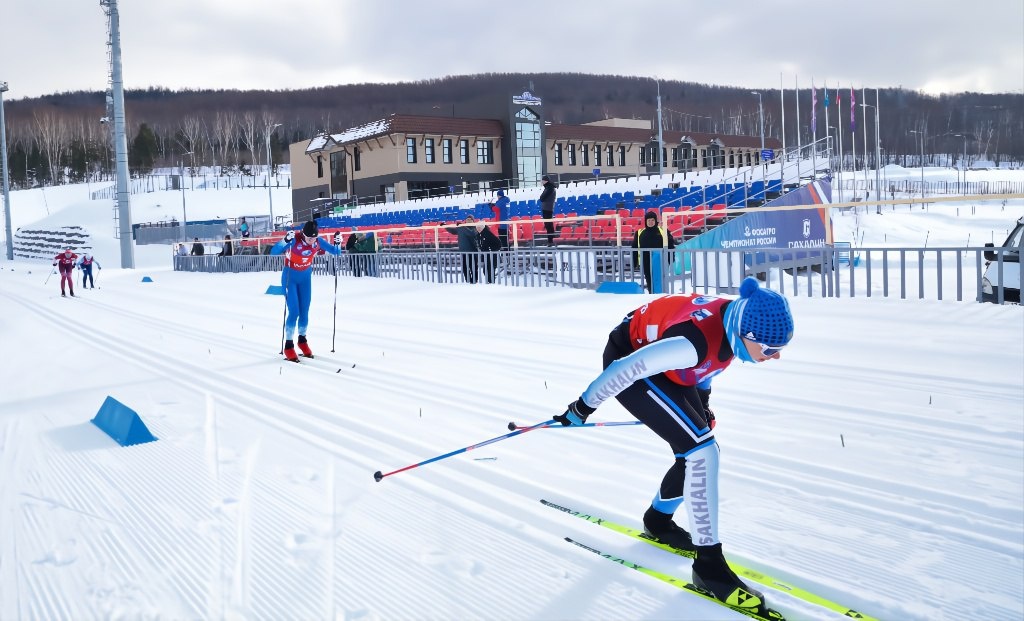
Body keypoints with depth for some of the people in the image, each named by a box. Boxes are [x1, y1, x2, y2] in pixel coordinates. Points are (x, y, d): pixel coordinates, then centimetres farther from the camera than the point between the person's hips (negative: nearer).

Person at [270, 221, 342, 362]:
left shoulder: (318, 242, -15)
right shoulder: (294, 240, -28)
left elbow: (336, 252, -3)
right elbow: (273, 252, -36)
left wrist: (337, 243, -24)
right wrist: (285, 241, -51)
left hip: (306, 277, 4)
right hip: (290, 277, -4)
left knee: (304, 311, 6)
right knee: (294, 311, -9)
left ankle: (302, 340, 28)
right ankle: (288, 346, 3)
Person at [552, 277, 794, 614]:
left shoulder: (736, 319, -15)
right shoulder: (698, 341, -39)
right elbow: (627, 368, -29)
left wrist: (702, 403, 19)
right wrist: (583, 407, -15)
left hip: (658, 359, 8)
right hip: (628, 358, -8)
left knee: (700, 453, 7)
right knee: (701, 450, -18)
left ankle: (658, 519, 33)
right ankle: (708, 565, -8)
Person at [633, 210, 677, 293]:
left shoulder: (663, 231, -4)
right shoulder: (640, 233, 5)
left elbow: (670, 246, -4)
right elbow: (635, 248, 9)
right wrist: (633, 262, 7)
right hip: (646, 263, 3)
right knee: (649, 282, 10)